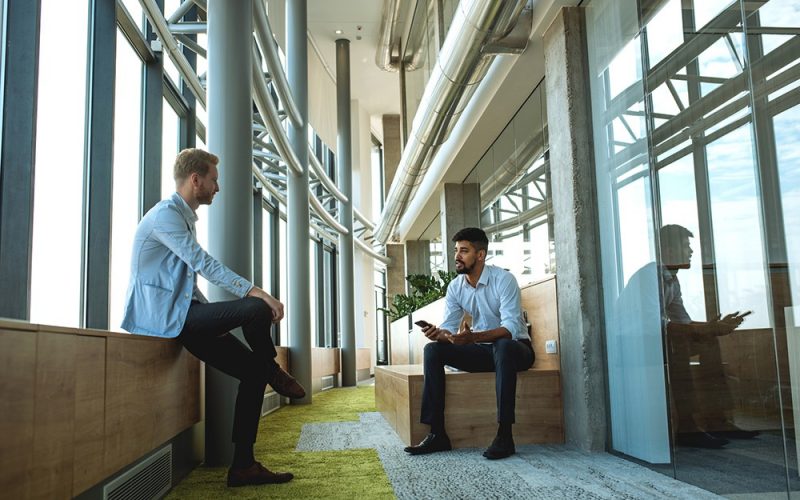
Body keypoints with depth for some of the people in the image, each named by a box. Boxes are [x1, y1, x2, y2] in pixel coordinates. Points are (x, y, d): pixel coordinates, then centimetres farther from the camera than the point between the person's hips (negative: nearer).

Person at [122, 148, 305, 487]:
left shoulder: (183, 218, 21)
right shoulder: (166, 214, -11)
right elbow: (203, 263, -23)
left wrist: (215, 318, 12)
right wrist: (254, 291, -28)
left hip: (180, 316, 10)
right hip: (164, 315, -10)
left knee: (253, 371, 0)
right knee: (257, 308, -26)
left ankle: (243, 467, 3)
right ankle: (272, 371, 5)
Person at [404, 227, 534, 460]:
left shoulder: (503, 279, -19)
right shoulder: (455, 287, 0)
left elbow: (511, 328, -30)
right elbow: (449, 328, -4)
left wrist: (472, 337, -45)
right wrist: (436, 333, -29)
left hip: (514, 348, -5)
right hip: (483, 350, 6)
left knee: (503, 346, -40)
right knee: (433, 350, -15)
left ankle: (504, 435, -36)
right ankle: (437, 433, -19)